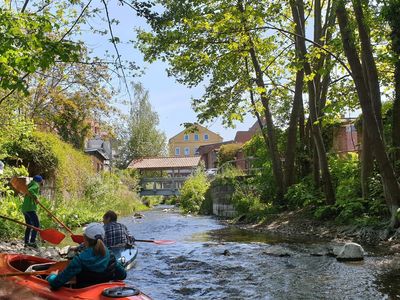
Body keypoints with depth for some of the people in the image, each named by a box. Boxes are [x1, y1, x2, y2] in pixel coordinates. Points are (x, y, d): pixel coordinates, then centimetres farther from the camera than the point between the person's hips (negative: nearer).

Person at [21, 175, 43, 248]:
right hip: (30, 208, -10)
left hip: (24, 208, 10)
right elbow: (29, 191, -27)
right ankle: (32, 241, -11)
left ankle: (26, 242, 16)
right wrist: (35, 197, -19)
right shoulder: (36, 185, -8)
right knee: (37, 225, -7)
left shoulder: (30, 185, 20)